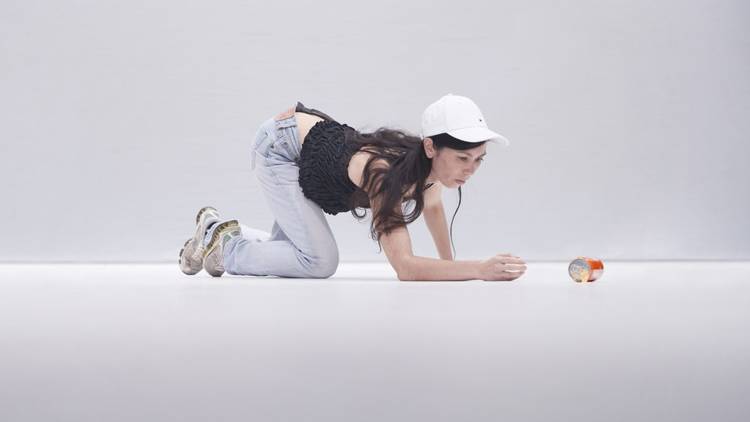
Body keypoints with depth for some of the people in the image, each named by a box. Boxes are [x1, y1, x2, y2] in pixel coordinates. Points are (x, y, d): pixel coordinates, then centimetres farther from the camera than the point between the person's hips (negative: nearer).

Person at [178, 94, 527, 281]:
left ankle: (215, 229, 38)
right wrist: (479, 269, -55)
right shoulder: (384, 172, -42)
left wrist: (448, 262, 6)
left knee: (287, 251, 17)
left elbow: (433, 205, 8)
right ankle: (223, 246, 0)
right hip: (279, 145, -8)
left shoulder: (429, 165, -20)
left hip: (317, 138, 8)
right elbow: (404, 267, -49)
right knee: (319, 261, -19)